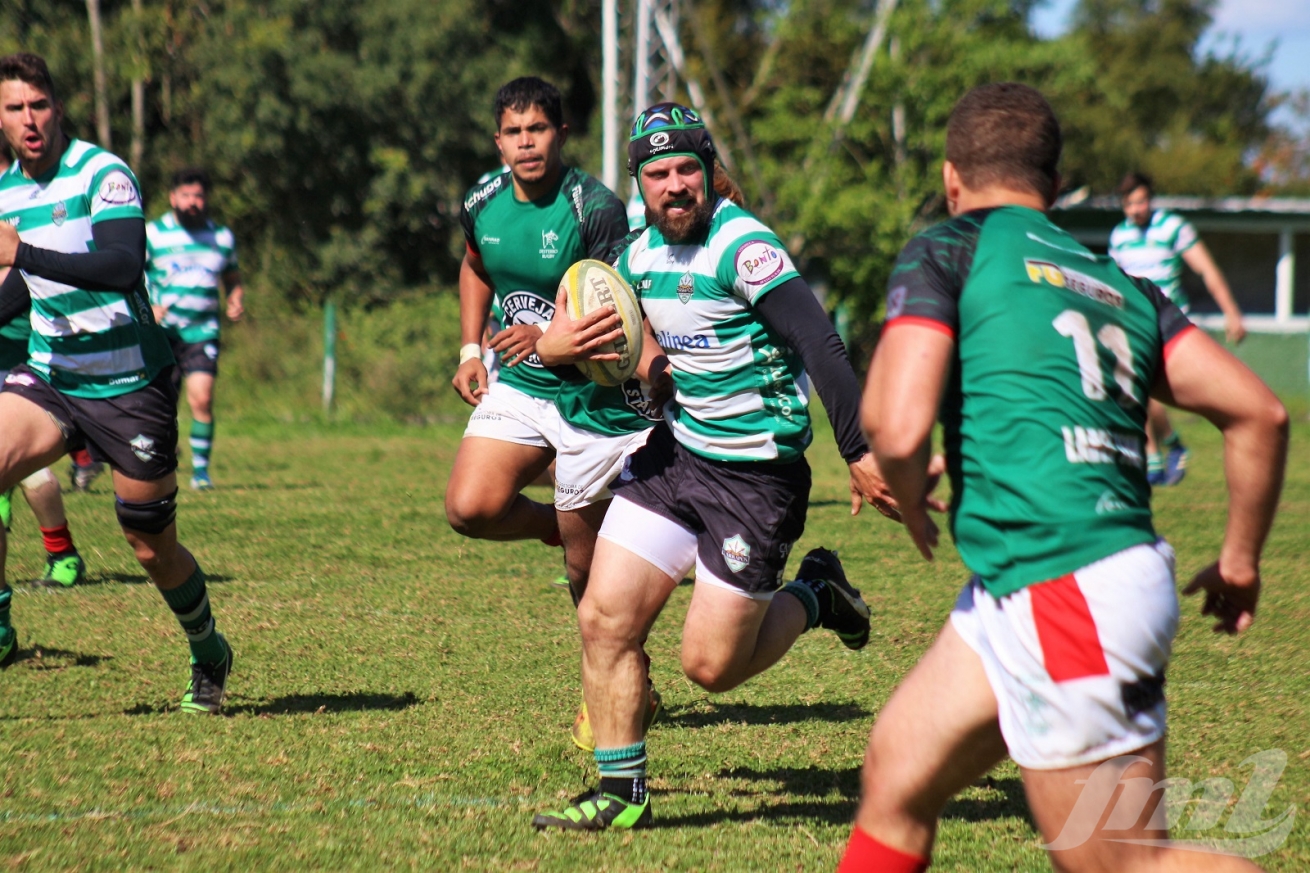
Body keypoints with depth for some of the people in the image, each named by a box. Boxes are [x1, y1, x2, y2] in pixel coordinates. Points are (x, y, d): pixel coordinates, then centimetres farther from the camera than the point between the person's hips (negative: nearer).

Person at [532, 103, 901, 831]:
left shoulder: (743, 246, -20)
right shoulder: (641, 254, 4)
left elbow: (822, 347, -27)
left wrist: (859, 452, -35)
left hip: (757, 476, -7)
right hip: (675, 453, 7)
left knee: (712, 665, -3)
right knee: (604, 618, -2)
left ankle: (815, 598, 25)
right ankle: (623, 794, 10)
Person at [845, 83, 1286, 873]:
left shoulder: (948, 250, -1)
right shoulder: (1115, 280, 16)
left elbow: (899, 430, -13)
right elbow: (1260, 412, 10)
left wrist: (912, 504, 9)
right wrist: (1241, 560, 22)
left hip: (1067, 593, -8)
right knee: (896, 777, 17)